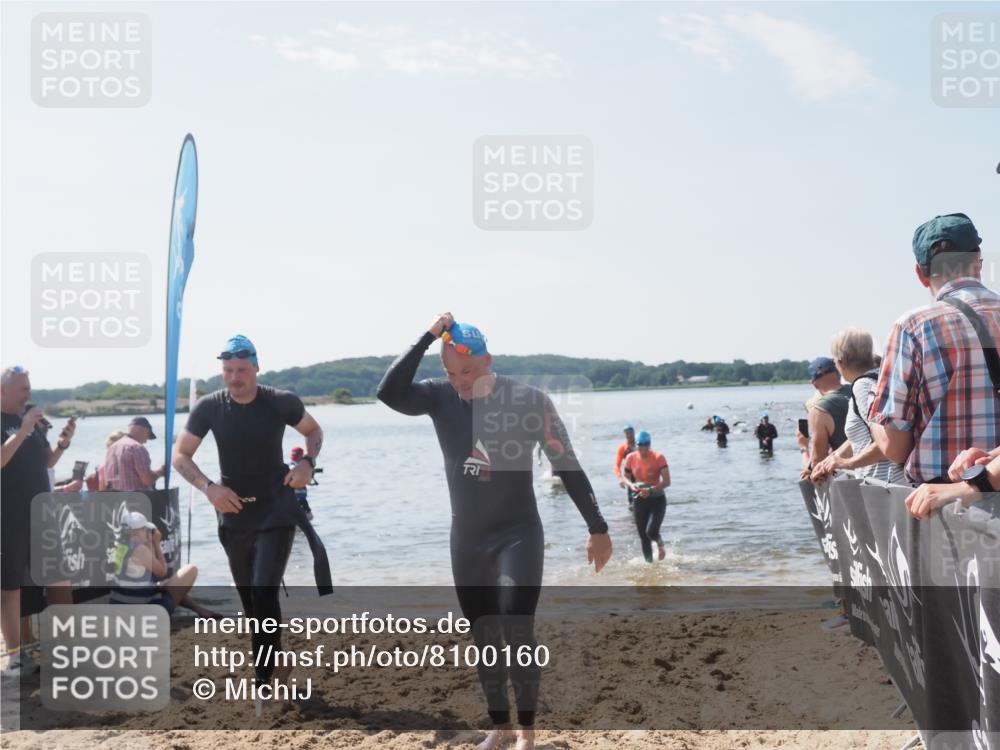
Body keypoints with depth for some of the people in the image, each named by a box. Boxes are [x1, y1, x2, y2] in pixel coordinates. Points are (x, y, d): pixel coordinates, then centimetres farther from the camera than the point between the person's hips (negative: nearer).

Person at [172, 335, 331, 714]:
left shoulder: (281, 402, -11)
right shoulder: (208, 407, -8)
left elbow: (314, 431, 8)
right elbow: (180, 455, -1)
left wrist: (307, 462, -13)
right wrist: (209, 487, -18)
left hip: (276, 511, -3)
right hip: (234, 514, 3)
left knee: (264, 593, -16)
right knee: (250, 599, 13)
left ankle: (264, 681, -7)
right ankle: (274, 665, 34)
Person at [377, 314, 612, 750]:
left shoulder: (529, 400, -12)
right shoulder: (440, 398, -4)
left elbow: (567, 466, -7)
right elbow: (389, 392, -22)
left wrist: (597, 528, -5)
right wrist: (427, 337, -23)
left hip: (518, 535, -4)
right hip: (467, 541, 4)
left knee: (517, 633, -13)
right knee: (483, 639, 11)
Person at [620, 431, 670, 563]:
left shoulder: (659, 458, -14)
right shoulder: (631, 458, -4)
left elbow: (667, 482, -18)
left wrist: (651, 490, -32)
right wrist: (631, 485, -14)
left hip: (657, 499, -3)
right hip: (640, 500, 3)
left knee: (651, 531, -20)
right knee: (643, 537, 2)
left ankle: (660, 544, 15)